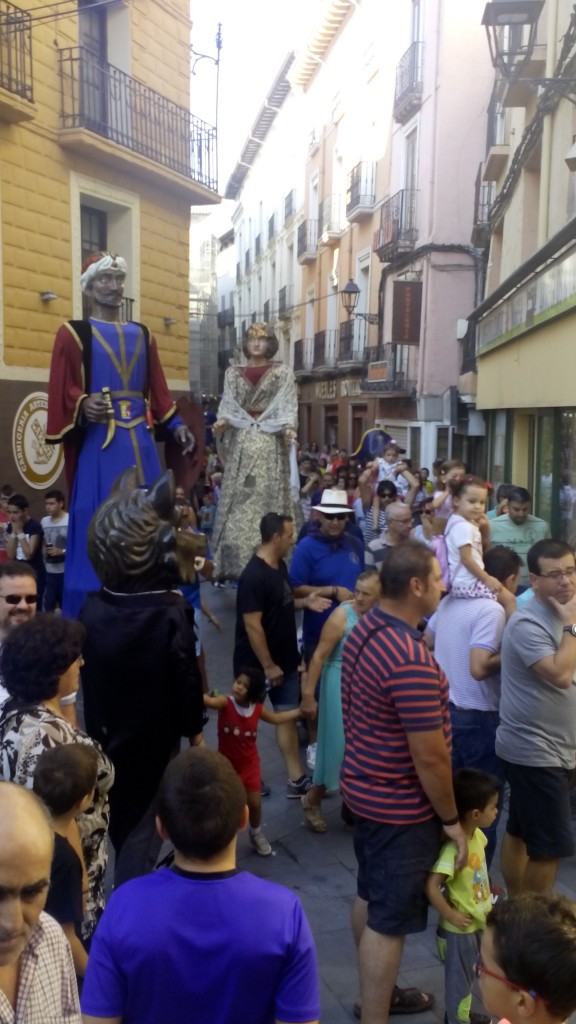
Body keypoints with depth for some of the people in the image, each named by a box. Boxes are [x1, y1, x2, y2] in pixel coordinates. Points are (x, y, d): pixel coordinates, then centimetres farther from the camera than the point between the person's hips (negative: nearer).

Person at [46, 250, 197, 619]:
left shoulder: (143, 335, 18)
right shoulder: (73, 333, 4)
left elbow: (158, 389, 17)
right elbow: (62, 390, -6)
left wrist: (176, 425, 7)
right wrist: (82, 404, -26)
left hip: (141, 443, 5)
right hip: (99, 444, -5)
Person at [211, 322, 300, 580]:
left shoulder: (282, 372, 9)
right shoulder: (233, 373, 16)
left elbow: (288, 407, 1)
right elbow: (227, 405, 9)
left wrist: (289, 428, -18)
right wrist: (221, 423, -12)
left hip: (271, 443, -2)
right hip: (241, 442, 2)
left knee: (270, 498, -6)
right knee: (236, 501, -3)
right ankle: (234, 562, 0)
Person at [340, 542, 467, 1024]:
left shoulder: (365, 629, 0)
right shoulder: (412, 660, -31)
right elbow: (429, 758, -25)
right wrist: (451, 819, -11)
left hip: (367, 787, 10)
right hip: (401, 806, -10)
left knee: (371, 898, 24)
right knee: (389, 919, 6)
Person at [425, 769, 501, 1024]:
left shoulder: (477, 835, -6)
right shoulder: (454, 848, -34)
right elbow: (431, 886, -35)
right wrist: (450, 915, -25)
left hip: (478, 920, 8)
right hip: (460, 927, -8)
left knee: (467, 972, 27)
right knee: (459, 976, 12)